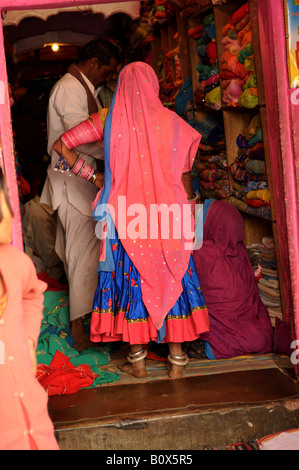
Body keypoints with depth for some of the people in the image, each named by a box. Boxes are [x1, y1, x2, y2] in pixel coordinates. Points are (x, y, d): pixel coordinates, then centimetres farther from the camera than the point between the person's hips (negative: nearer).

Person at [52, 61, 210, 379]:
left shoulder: (109, 120, -1)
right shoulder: (168, 120, 1)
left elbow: (60, 145, 0)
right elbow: (184, 165, 16)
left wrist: (92, 176, 6)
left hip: (126, 215, 0)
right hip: (167, 212, 1)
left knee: (132, 280, 8)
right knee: (172, 277, 9)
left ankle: (137, 359, 15)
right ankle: (176, 358, 13)